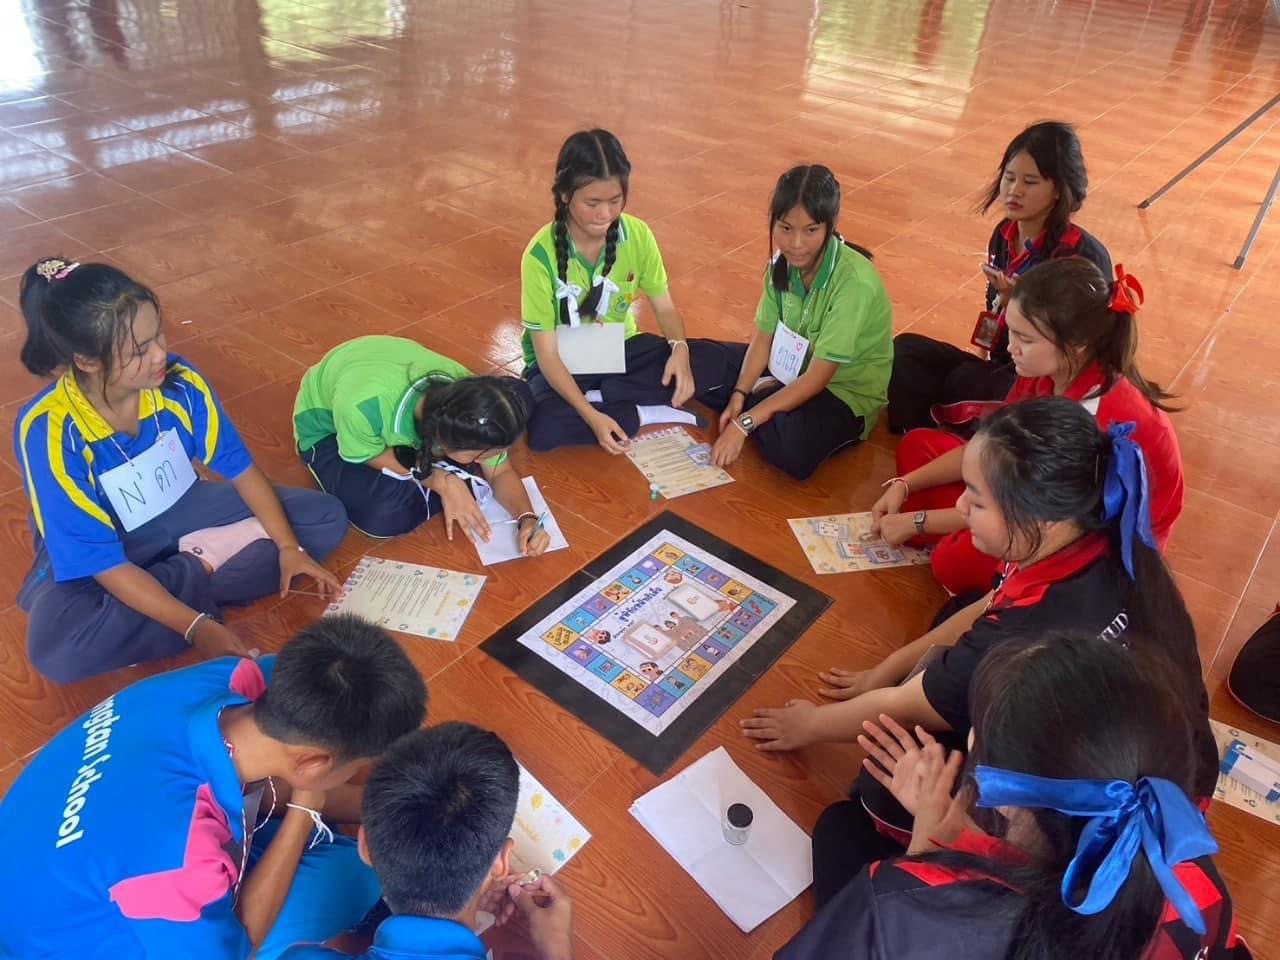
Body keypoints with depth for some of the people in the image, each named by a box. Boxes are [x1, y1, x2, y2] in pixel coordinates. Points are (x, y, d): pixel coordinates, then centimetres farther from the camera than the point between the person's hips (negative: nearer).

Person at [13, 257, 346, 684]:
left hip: (181, 512, 4)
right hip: (98, 547, -3)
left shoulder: (179, 382, -21)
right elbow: (107, 564, -29)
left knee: (326, 517, -9)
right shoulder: (47, 430, -30)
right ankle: (203, 569, -17)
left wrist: (289, 547, -18)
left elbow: (241, 470, -8)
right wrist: (196, 626, -36)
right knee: (54, 649, -36)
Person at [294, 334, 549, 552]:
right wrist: (442, 482, -28)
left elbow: (500, 472, -15)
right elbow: (375, 457, -21)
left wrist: (527, 519, -31)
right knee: (383, 516, -28)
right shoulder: (362, 408, -43)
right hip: (328, 424, -3)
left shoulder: (467, 394, -29)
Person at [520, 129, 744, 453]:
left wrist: (680, 348, -26)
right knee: (543, 429, -36)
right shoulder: (541, 255, -23)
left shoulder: (637, 234, -12)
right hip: (564, 366, -3)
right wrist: (592, 416, -34)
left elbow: (664, 305, -2)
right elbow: (547, 354, -22)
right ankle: (645, 412, -15)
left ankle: (599, 395, -15)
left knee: (716, 362, -18)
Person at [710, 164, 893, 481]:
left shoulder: (855, 282, -30)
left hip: (847, 391, -6)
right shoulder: (783, 263, -9)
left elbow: (817, 377, -28)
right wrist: (739, 396, -17)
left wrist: (744, 422, -31)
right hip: (795, 373, 6)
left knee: (791, 450, -35)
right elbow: (763, 337, -2)